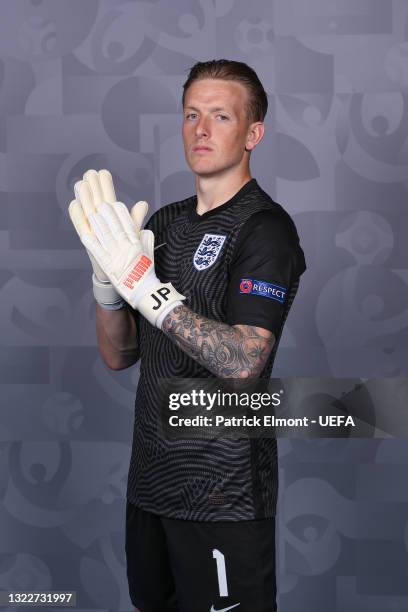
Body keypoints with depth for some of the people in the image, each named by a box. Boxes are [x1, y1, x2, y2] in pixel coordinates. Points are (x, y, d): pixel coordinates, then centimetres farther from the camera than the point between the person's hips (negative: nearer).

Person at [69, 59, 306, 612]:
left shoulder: (266, 228, -12)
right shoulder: (164, 222, 10)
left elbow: (244, 363, -25)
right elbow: (119, 356, 7)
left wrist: (143, 282, -28)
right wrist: (107, 280, -12)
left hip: (224, 497, -7)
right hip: (151, 477, 7)